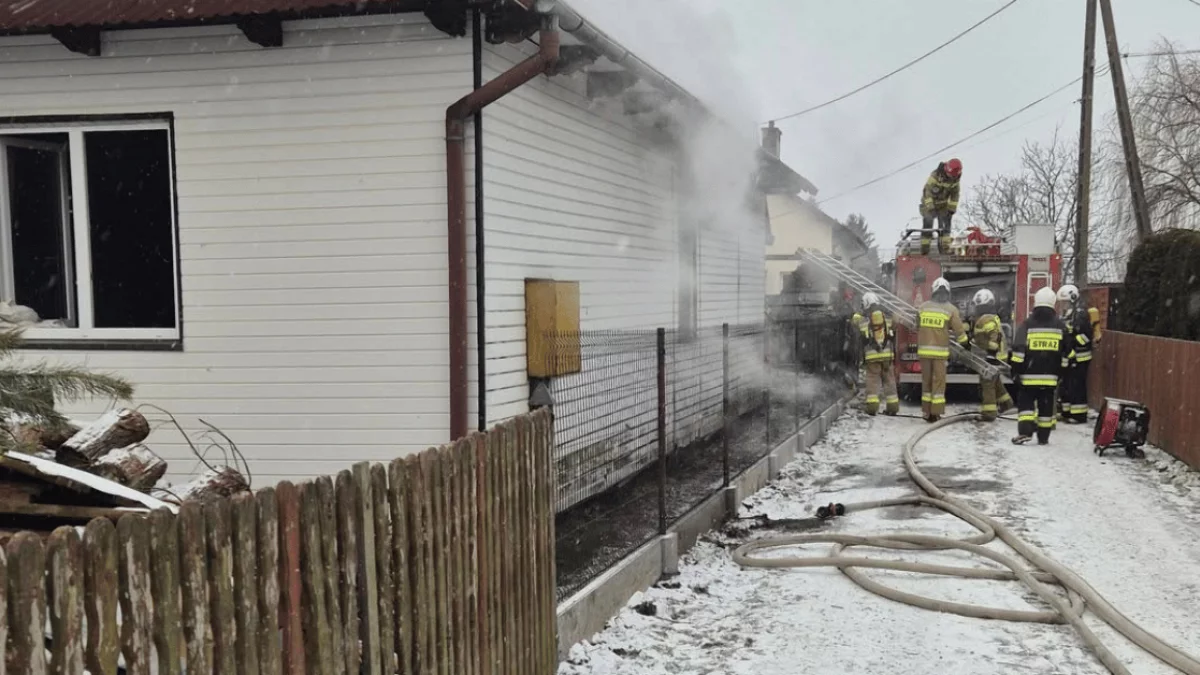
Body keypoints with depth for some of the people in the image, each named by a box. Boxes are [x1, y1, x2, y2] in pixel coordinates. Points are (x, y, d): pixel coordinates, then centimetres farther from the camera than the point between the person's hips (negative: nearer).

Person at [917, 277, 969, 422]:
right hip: (940, 351, -3)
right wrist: (965, 342, 17)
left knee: (926, 381, 10)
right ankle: (936, 413, 0)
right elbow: (959, 331, -1)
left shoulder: (923, 307, 4)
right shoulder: (951, 309, -4)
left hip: (924, 350, 3)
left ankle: (926, 412, 12)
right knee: (938, 381, 2)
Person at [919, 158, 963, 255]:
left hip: (943, 205, 5)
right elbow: (928, 191, -29)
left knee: (945, 226, -4)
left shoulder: (955, 179, -9)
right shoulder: (936, 175, -27)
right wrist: (930, 208, -36)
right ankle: (924, 251, -6)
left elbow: (955, 195, 0)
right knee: (927, 225, -10)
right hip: (929, 203, -5)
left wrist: (952, 209, -7)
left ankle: (945, 249, -1)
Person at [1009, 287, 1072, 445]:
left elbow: (1018, 348, -9)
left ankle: (1025, 431, -9)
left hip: (1029, 374, -2)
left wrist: (1015, 368, -2)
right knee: (1046, 405, 10)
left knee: (1025, 402, 5)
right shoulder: (1060, 325, 4)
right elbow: (1067, 350, 11)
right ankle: (1043, 436, 14)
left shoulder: (1028, 324, -6)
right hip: (1050, 375, 3)